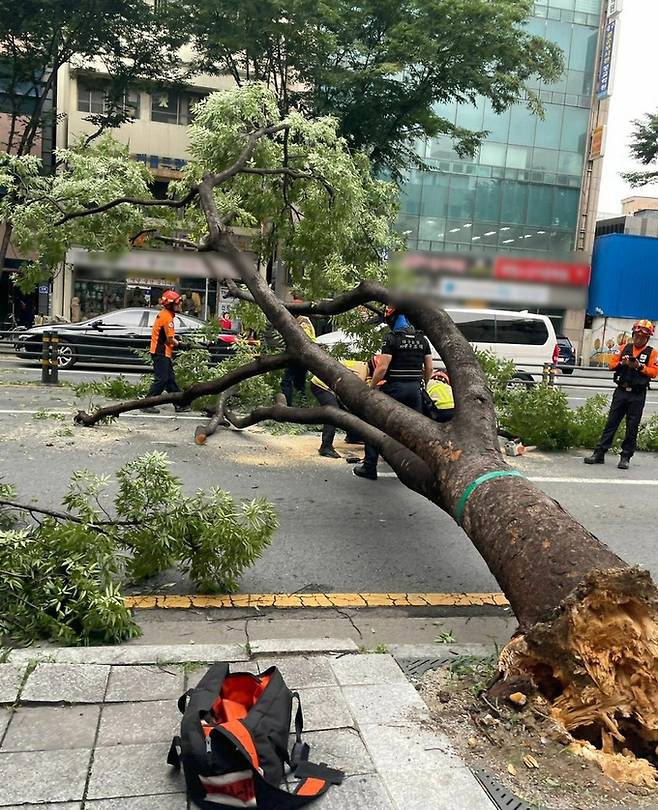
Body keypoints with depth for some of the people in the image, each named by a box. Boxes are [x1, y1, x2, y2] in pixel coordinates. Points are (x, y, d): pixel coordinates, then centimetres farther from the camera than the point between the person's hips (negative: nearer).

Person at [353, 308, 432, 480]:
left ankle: (369, 467, 5)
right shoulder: (422, 339, 8)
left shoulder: (392, 338, -10)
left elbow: (382, 367, -16)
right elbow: (429, 368, 10)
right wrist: (423, 385, 24)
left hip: (394, 388, -5)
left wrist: (371, 386, -5)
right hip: (415, 388, 5)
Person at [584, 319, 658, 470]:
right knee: (611, 423, 2)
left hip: (638, 396, -2)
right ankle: (599, 453, 3)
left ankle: (626, 457, 10)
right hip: (621, 391, 2)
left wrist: (640, 366, -19)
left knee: (632, 427, 2)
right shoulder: (625, 348, 11)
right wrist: (622, 363, -10)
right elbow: (612, 364, 9)